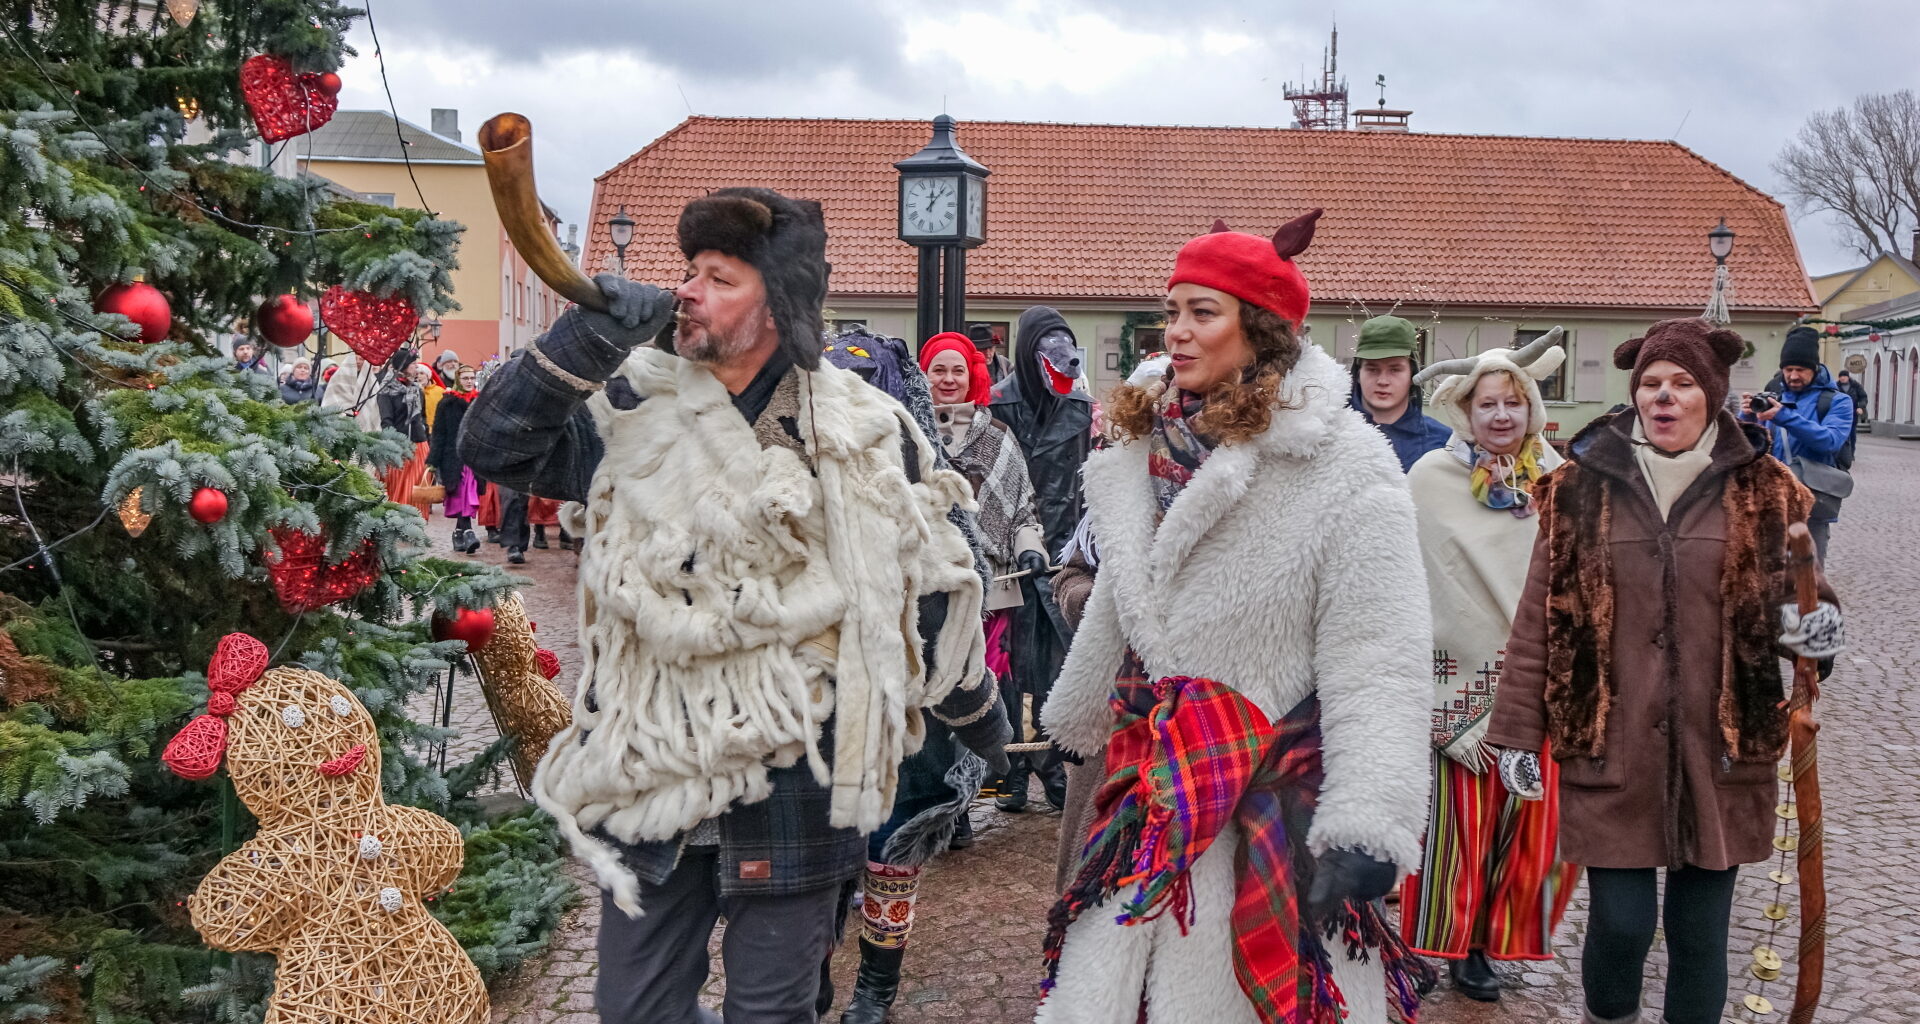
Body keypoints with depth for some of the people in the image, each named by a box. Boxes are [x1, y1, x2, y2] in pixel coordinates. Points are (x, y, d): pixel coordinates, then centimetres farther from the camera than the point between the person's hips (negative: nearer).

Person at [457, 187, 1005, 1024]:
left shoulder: (865, 436, -3)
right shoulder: (632, 409, 2)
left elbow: (929, 582, 6)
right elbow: (495, 447, -7)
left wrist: (973, 714, 16)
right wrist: (585, 341, -19)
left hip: (790, 778, -2)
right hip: (648, 767, 3)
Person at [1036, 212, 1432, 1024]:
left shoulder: (1344, 466, -13)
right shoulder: (1145, 452, 7)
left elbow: (1376, 663, -18)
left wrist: (1366, 827, -25)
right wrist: (1077, 723, 33)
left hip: (1276, 804, -6)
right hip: (1153, 792, 6)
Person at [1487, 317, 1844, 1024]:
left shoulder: (1760, 492, 4)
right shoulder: (1580, 487, 1)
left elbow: (1788, 594, 12)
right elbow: (1538, 620, 3)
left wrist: (1813, 621, -12)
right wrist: (1518, 732, 1)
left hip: (1719, 754, 1)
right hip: (1609, 753, -1)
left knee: (1700, 931, 8)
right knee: (1620, 921, -1)